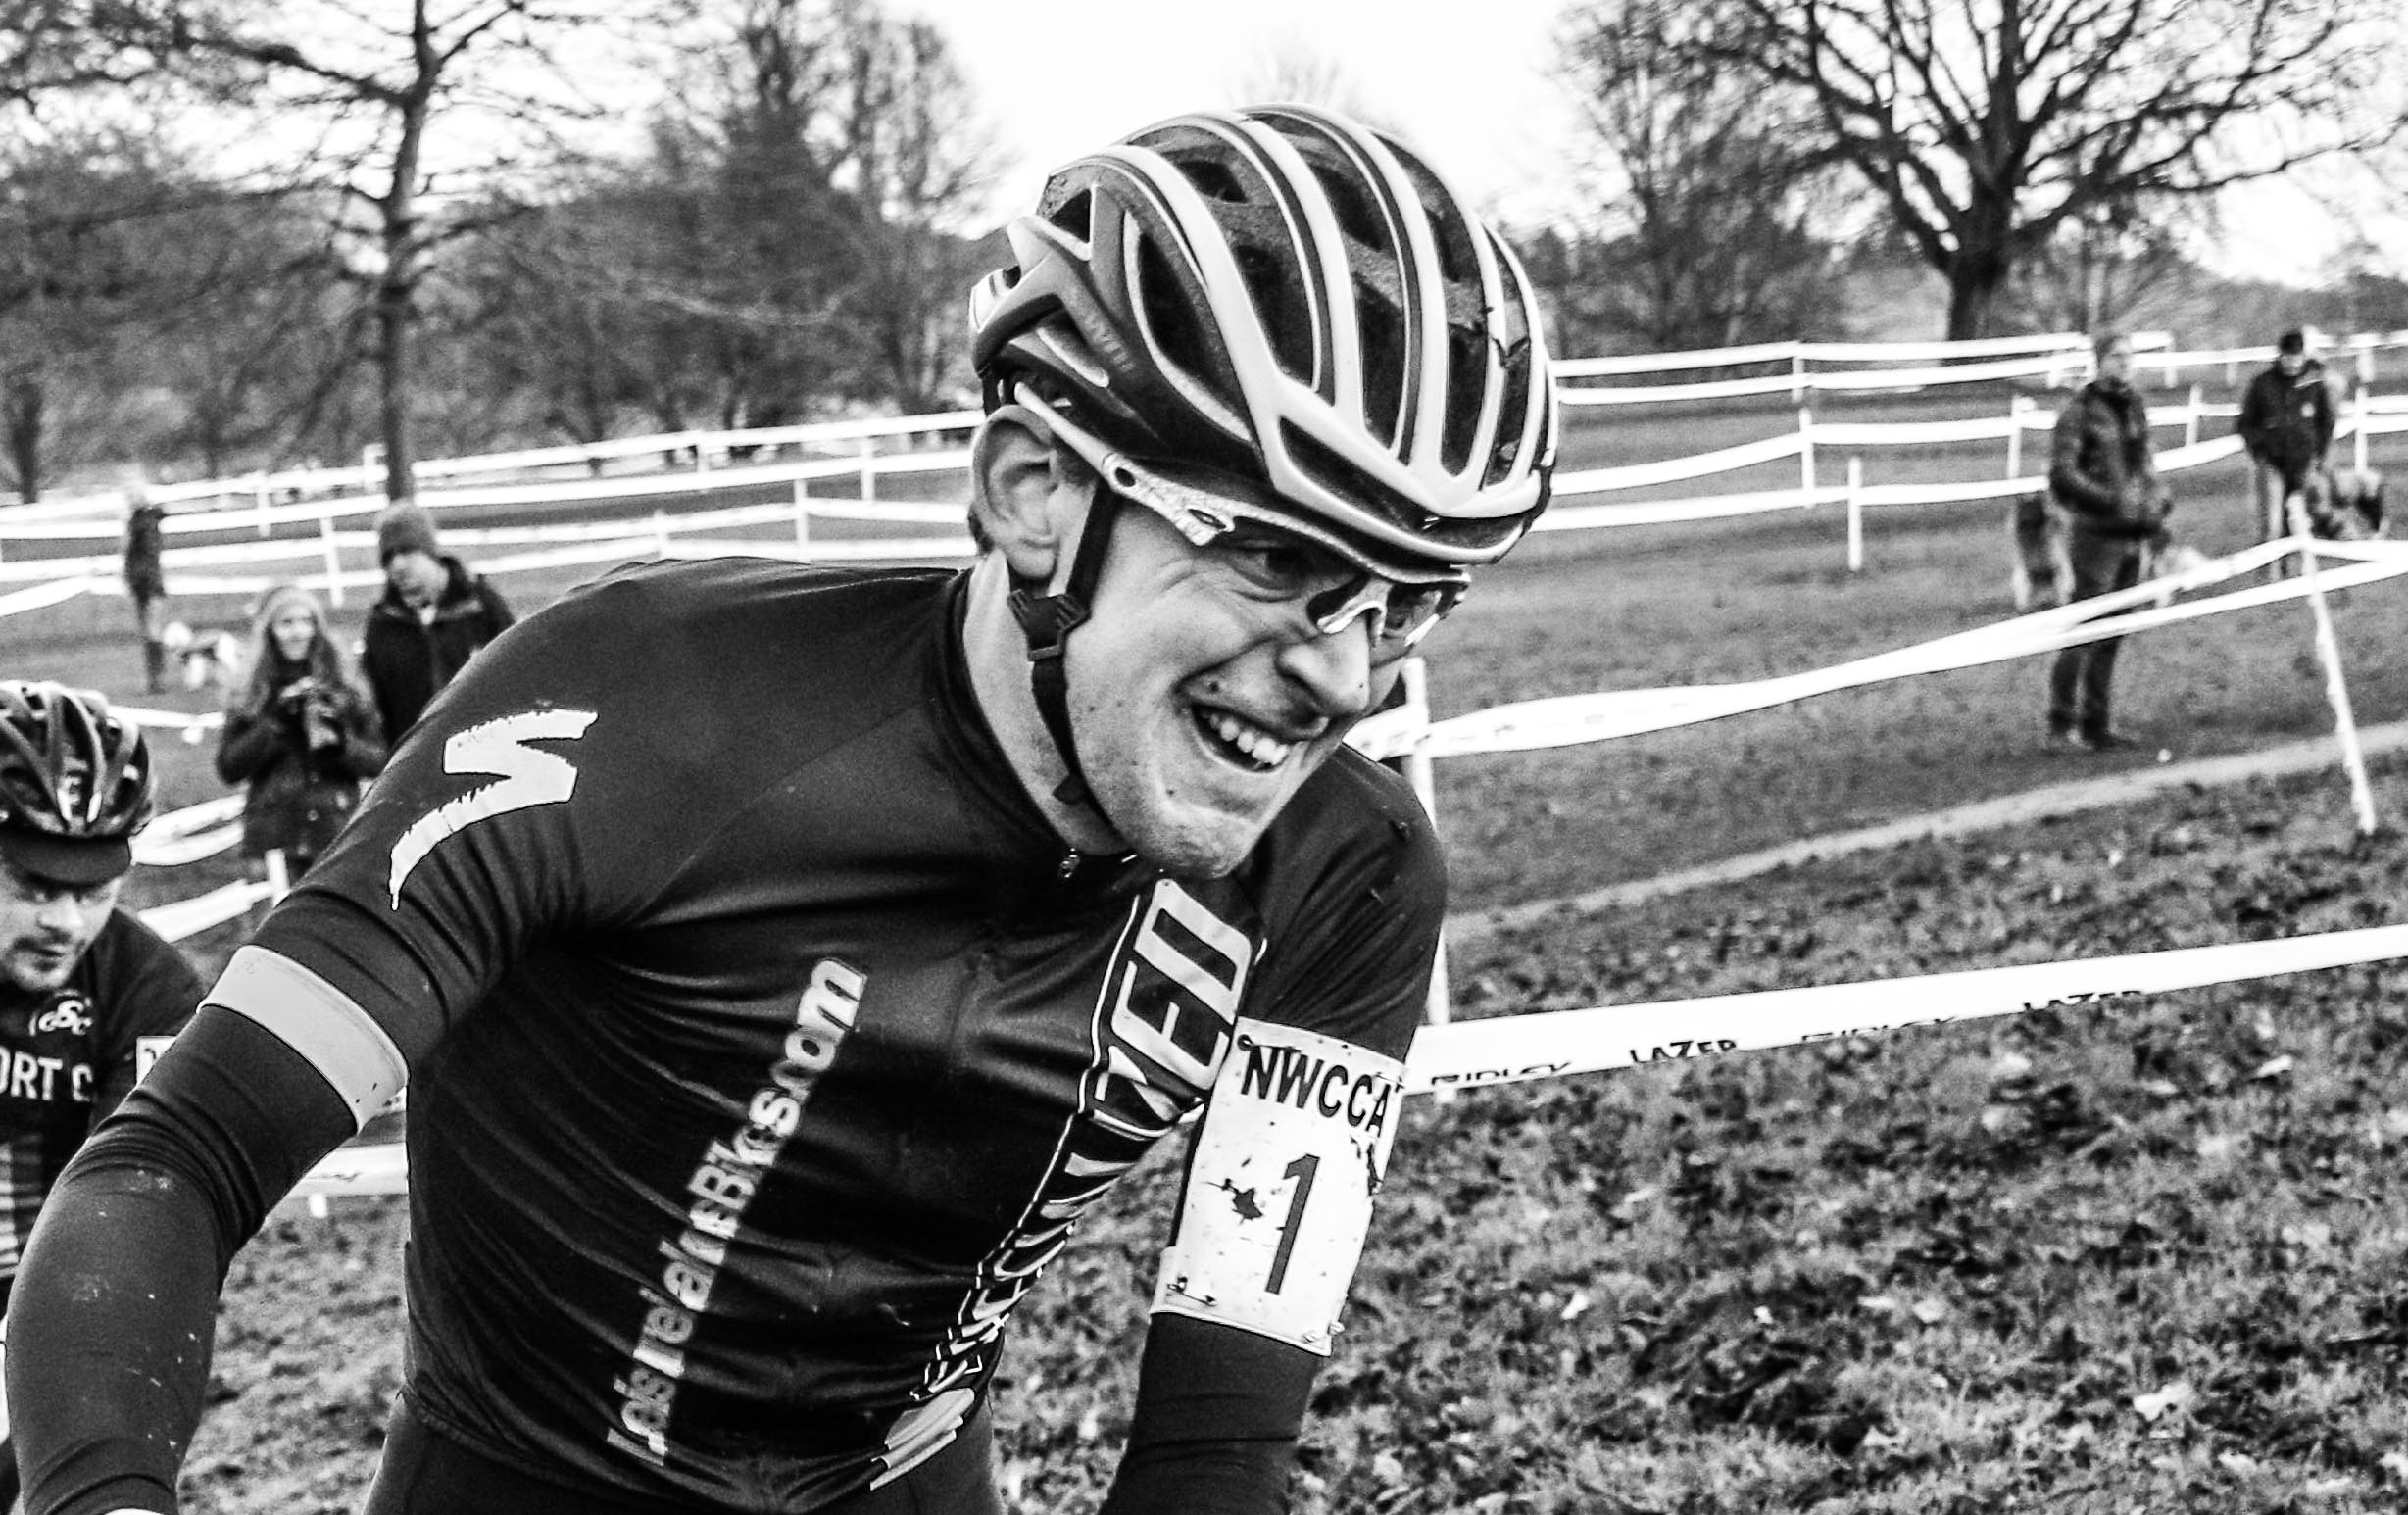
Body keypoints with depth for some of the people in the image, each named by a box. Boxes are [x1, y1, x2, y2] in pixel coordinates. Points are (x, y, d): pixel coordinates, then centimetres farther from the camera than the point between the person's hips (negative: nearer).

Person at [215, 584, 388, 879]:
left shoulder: (344, 694, 10)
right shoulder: (249, 701, 9)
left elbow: (378, 761, 6)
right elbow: (228, 768, -1)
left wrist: (339, 742, -12)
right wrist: (274, 723, -9)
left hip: (337, 837, 1)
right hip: (276, 841, 0)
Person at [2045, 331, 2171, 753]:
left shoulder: (2135, 405, 14)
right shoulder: (2080, 410, -8)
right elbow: (2062, 476, -13)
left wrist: (2158, 505, 10)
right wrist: (2112, 501, -20)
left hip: (2133, 535, 7)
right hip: (2097, 533, -7)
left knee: (2113, 632, 10)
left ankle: (2096, 723, 16)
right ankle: (2062, 722, -3)